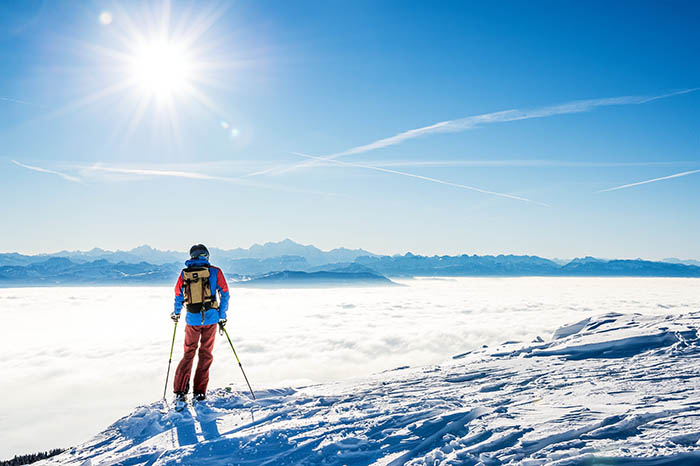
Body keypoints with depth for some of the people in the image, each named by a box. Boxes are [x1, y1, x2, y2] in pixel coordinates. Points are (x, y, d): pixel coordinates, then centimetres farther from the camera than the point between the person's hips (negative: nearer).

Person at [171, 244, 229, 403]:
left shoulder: (184, 273, 4)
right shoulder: (215, 271, 0)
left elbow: (178, 295, 11)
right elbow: (224, 294, 0)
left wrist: (176, 313, 28)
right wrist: (222, 316, 7)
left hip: (192, 319, 1)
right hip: (211, 318, -1)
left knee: (188, 354, 14)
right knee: (206, 354, 10)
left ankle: (179, 392, 8)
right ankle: (199, 393, 9)